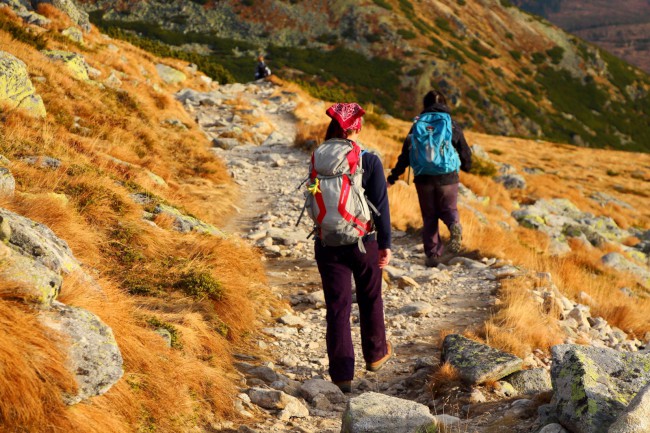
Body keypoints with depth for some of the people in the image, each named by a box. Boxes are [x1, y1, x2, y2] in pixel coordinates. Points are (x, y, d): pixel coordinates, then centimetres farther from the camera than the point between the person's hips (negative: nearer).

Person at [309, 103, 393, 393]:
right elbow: (380, 204, -11)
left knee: (337, 307, 4)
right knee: (370, 299, 20)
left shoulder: (316, 160, -2)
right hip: (364, 242, -1)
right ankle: (375, 354, 39)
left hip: (328, 244, 1)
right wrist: (385, 243, -5)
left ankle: (342, 374, 0)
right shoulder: (369, 161, -10)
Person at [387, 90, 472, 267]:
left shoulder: (418, 124, 2)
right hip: (448, 177, 0)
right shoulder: (452, 124, 2)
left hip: (424, 178, 0)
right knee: (448, 209, 15)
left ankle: (433, 254, 8)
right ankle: (454, 226, -21)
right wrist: (466, 166, 30)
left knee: (429, 216, 12)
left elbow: (407, 152, -2)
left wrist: (393, 176, 3)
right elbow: (464, 151, 7)